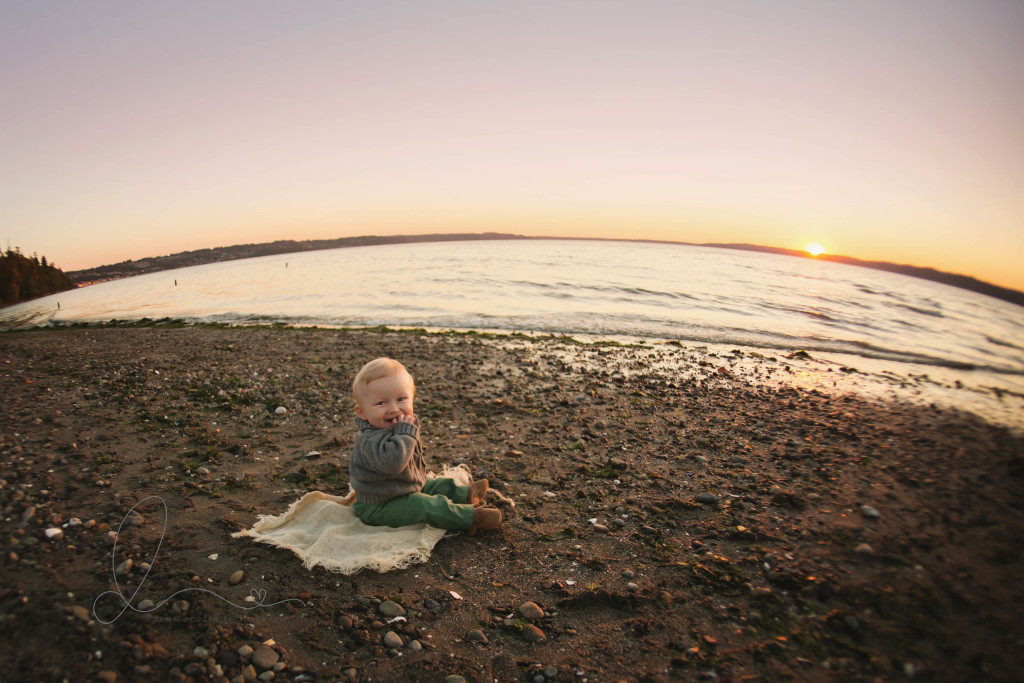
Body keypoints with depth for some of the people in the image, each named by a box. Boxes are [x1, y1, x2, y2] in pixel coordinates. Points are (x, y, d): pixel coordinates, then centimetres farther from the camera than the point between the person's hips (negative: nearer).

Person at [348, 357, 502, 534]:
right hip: (378, 509, -10)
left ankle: (465, 494, 38)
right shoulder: (372, 439, -33)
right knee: (427, 505, -17)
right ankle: (471, 517, -7)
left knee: (434, 486, 20)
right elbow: (392, 462, -51)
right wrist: (405, 432, -42)